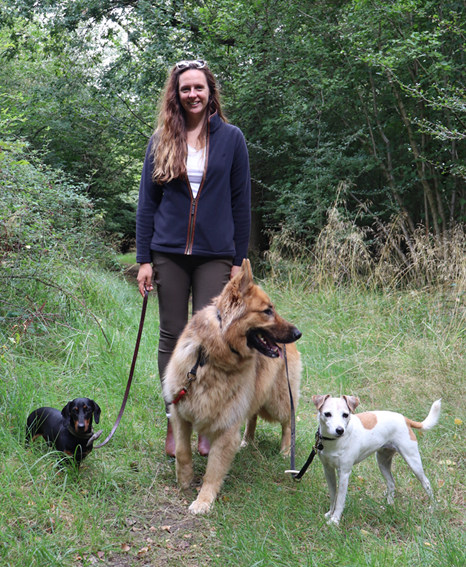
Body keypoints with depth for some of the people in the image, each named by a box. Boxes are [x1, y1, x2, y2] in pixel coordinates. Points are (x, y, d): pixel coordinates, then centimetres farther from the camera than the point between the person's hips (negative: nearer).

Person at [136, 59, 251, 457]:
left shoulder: (231, 138, 3)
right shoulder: (162, 140, 7)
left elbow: (241, 202, 5)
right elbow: (147, 202, 8)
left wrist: (239, 260, 1)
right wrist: (144, 258, 1)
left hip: (215, 255, -1)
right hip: (170, 254, 2)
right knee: (173, 338, 5)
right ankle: (174, 425, 16)